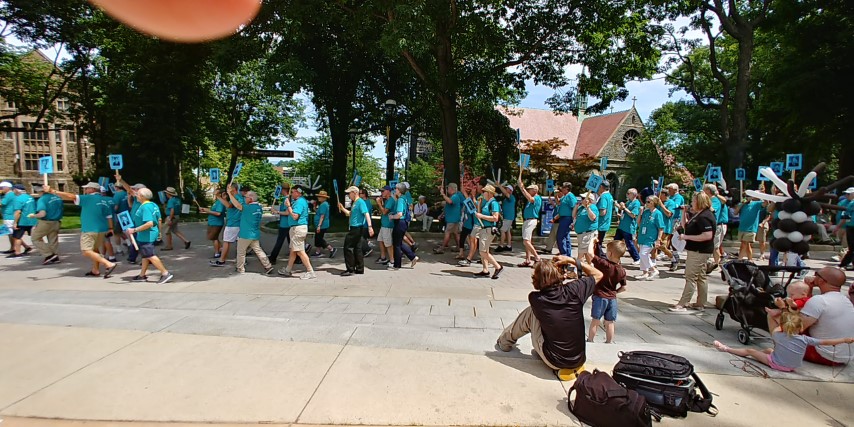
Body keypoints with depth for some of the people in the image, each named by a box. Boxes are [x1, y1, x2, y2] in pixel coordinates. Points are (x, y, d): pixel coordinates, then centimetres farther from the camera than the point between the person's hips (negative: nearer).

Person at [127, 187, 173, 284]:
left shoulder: (145, 207, -21)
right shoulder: (153, 205, 8)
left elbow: (149, 223, -30)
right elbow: (159, 220, 15)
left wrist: (134, 230, -25)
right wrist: (159, 231, 25)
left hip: (146, 235, -10)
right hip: (149, 234, 10)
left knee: (150, 255, -5)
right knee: (145, 255, 18)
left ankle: (165, 273, -4)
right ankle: (142, 275, 28)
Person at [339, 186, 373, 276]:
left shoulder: (360, 202, -13)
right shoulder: (354, 203, 16)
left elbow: (366, 214, -23)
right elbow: (350, 214, 28)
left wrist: (370, 226, -33)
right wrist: (342, 208, 17)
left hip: (357, 228, -10)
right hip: (355, 228, 10)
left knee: (348, 247, -6)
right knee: (357, 248, 12)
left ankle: (350, 269, 0)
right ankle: (359, 269, 19)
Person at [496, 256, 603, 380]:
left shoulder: (536, 299, -16)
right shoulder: (574, 290, -17)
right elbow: (598, 275, 1)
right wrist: (572, 260, -3)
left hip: (554, 362, -2)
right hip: (579, 360, 3)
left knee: (530, 313, 9)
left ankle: (505, 341, 29)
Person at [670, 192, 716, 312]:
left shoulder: (704, 217, -19)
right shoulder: (698, 215, 13)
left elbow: (708, 236, -27)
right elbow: (685, 226, 21)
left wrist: (687, 237, -24)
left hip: (698, 252, -11)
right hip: (699, 251, 11)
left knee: (691, 277, -8)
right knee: (701, 277, 14)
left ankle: (682, 305, -6)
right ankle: (700, 304, 23)